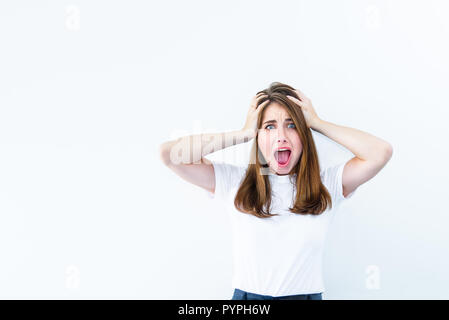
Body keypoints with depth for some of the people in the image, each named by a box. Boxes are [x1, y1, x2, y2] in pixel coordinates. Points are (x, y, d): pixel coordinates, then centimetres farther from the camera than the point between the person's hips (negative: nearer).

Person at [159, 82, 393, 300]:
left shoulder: (326, 184, 4)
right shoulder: (235, 182, 2)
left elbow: (381, 152, -7)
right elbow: (169, 153, -7)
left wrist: (316, 122, -1)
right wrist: (243, 133, -4)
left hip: (307, 294, 1)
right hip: (245, 295, 0)